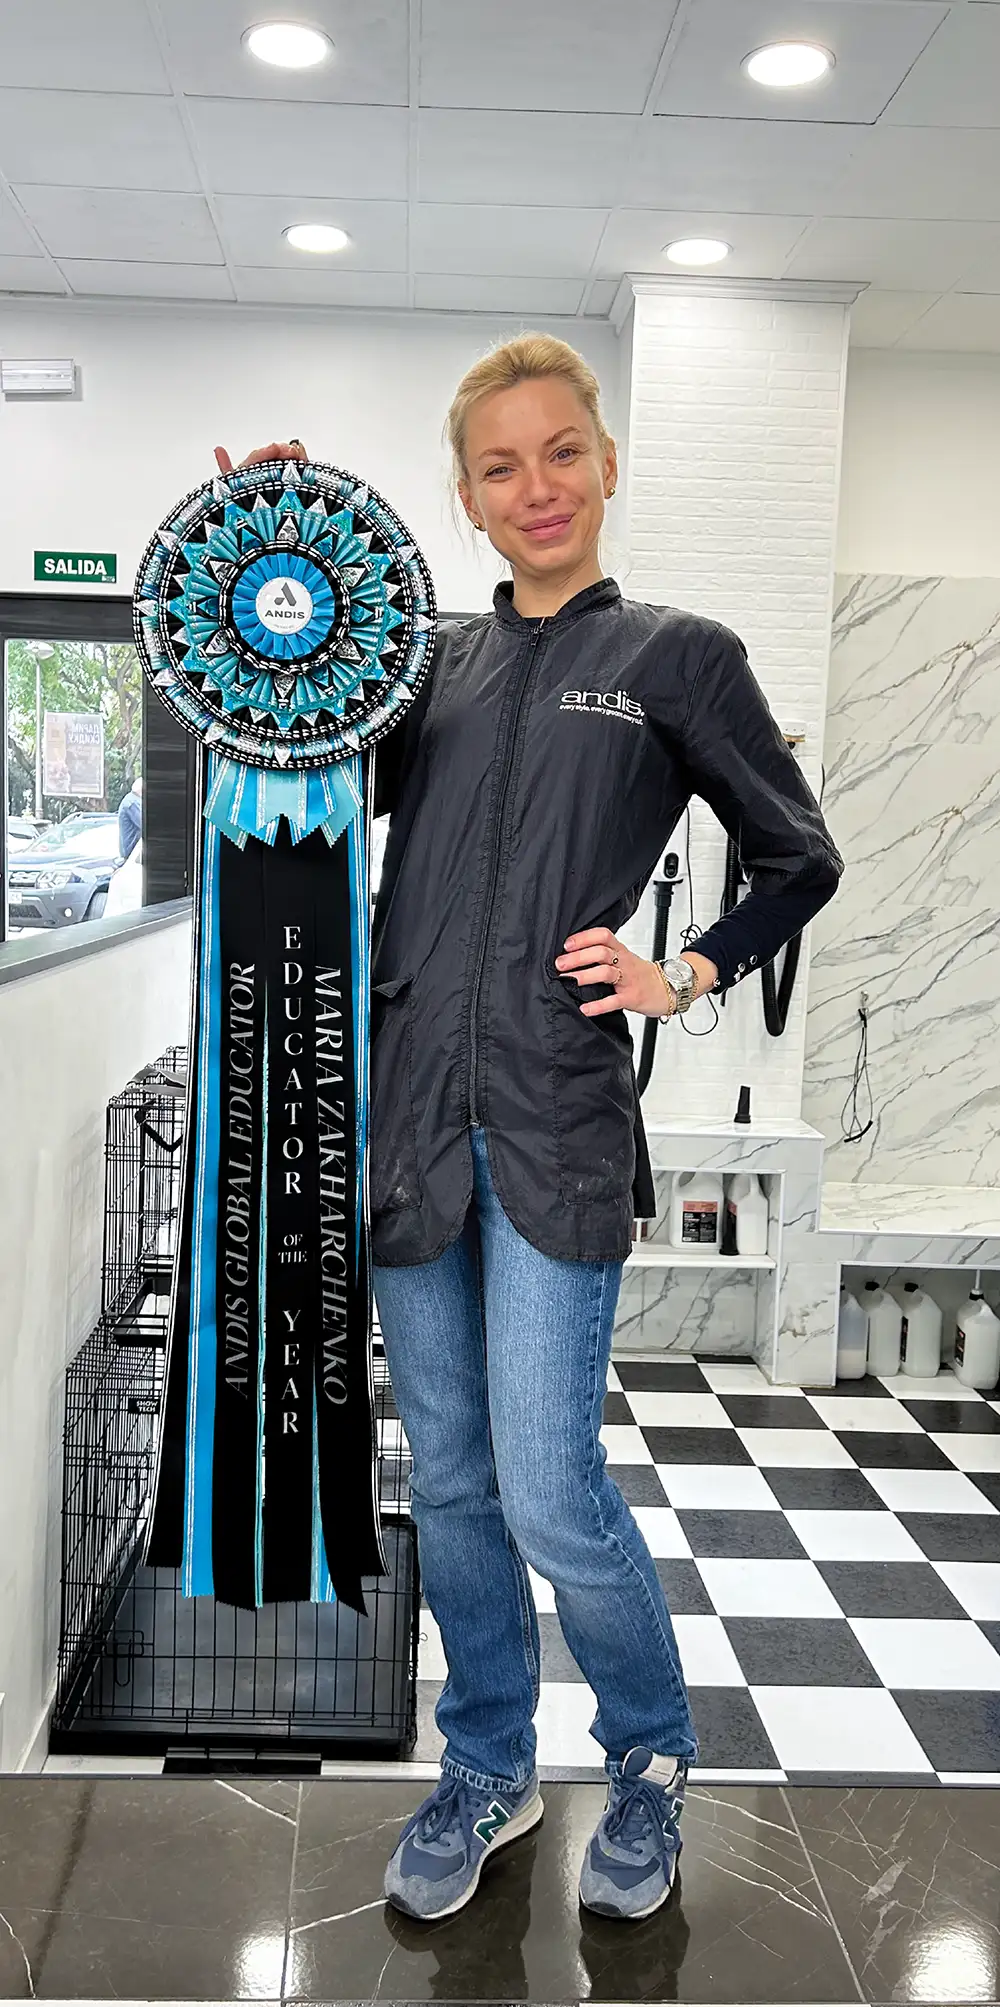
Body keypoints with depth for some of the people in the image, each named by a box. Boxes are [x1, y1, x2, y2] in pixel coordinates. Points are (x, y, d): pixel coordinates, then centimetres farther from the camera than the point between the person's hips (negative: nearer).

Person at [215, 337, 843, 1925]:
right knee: (449, 1482, 14)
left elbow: (801, 863, 10)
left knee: (551, 1496, -3)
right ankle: (488, 1771, 35)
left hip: (558, 1129, -4)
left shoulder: (679, 657, 3)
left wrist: (685, 981, -2)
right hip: (412, 1116, 4)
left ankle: (652, 1762, 26)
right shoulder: (435, 660, 12)